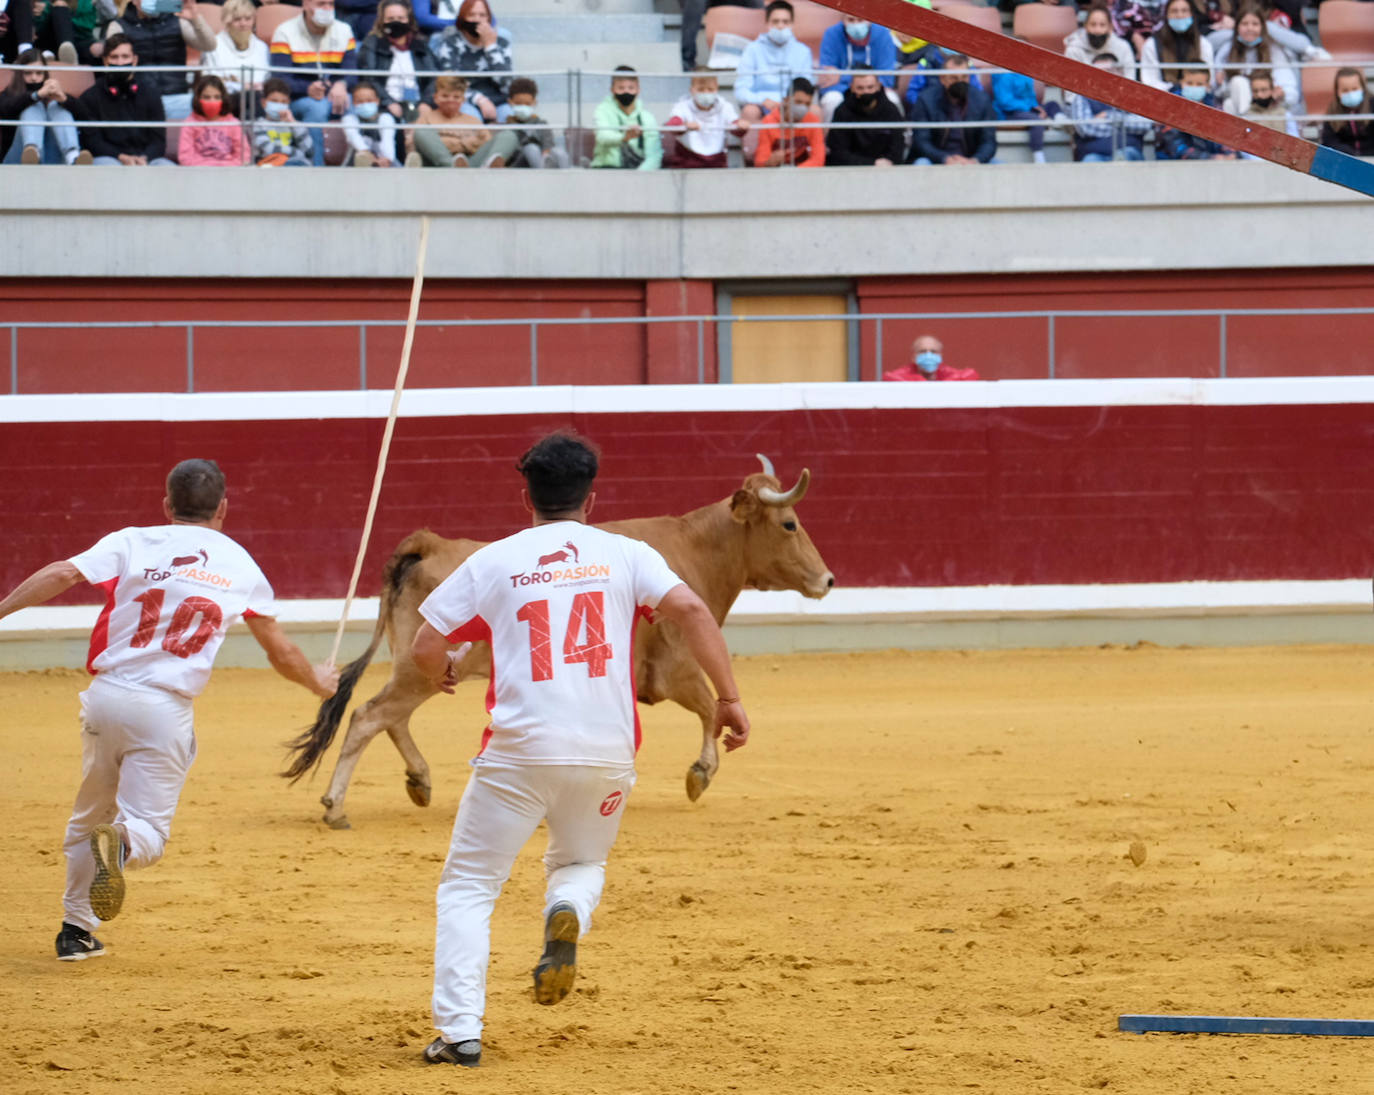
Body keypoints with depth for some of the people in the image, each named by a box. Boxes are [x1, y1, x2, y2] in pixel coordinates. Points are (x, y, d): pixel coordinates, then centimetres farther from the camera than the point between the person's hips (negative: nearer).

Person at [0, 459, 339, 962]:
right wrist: (318, 680, 38)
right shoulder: (240, 566, 9)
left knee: (90, 816, 21)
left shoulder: (132, 543, 5)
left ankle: (76, 929, 22)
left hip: (106, 696, 1)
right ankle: (122, 843, -32)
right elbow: (282, 653, 18)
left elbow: (63, 574, -12)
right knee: (148, 830, 3)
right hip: (166, 711, -1)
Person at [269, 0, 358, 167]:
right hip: (298, 101, -3)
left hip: (336, 97, 3)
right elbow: (282, 80, -12)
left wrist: (342, 85, -25)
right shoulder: (284, 33, -1)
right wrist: (308, 89, -33)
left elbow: (352, 73, 0)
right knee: (317, 109, -37)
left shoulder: (344, 31, 12)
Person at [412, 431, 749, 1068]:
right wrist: (728, 698, -6)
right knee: (582, 863, 26)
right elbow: (688, 610, -9)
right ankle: (569, 910, -11)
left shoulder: (491, 562, 5)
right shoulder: (624, 555, 6)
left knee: (468, 887, 9)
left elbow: (425, 649, 5)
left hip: (518, 752, -2)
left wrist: (440, 672, 27)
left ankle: (459, 1032, -6)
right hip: (606, 750, 2)